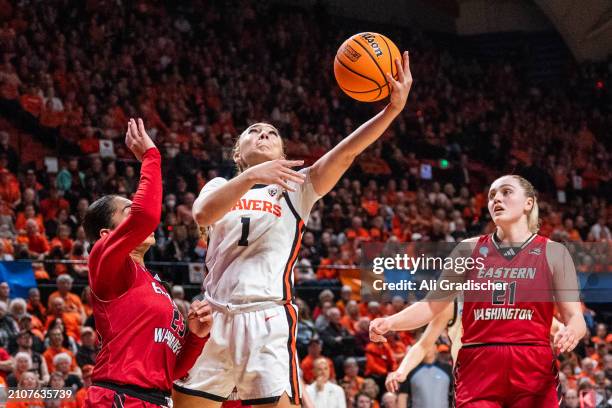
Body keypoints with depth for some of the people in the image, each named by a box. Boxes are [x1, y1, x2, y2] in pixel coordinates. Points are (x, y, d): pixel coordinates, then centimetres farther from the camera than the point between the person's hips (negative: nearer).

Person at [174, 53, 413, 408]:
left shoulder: (296, 187, 12)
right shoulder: (221, 186, 17)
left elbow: (346, 152, -4)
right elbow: (204, 214, -8)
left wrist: (393, 108, -18)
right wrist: (250, 177, -24)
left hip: (269, 321, -2)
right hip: (215, 318, 2)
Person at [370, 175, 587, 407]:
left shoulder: (553, 253, 7)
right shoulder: (470, 250, 12)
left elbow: (576, 318, 4)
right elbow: (431, 305, 12)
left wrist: (571, 333, -20)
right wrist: (390, 323, -6)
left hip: (533, 371, -1)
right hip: (477, 371, 1)